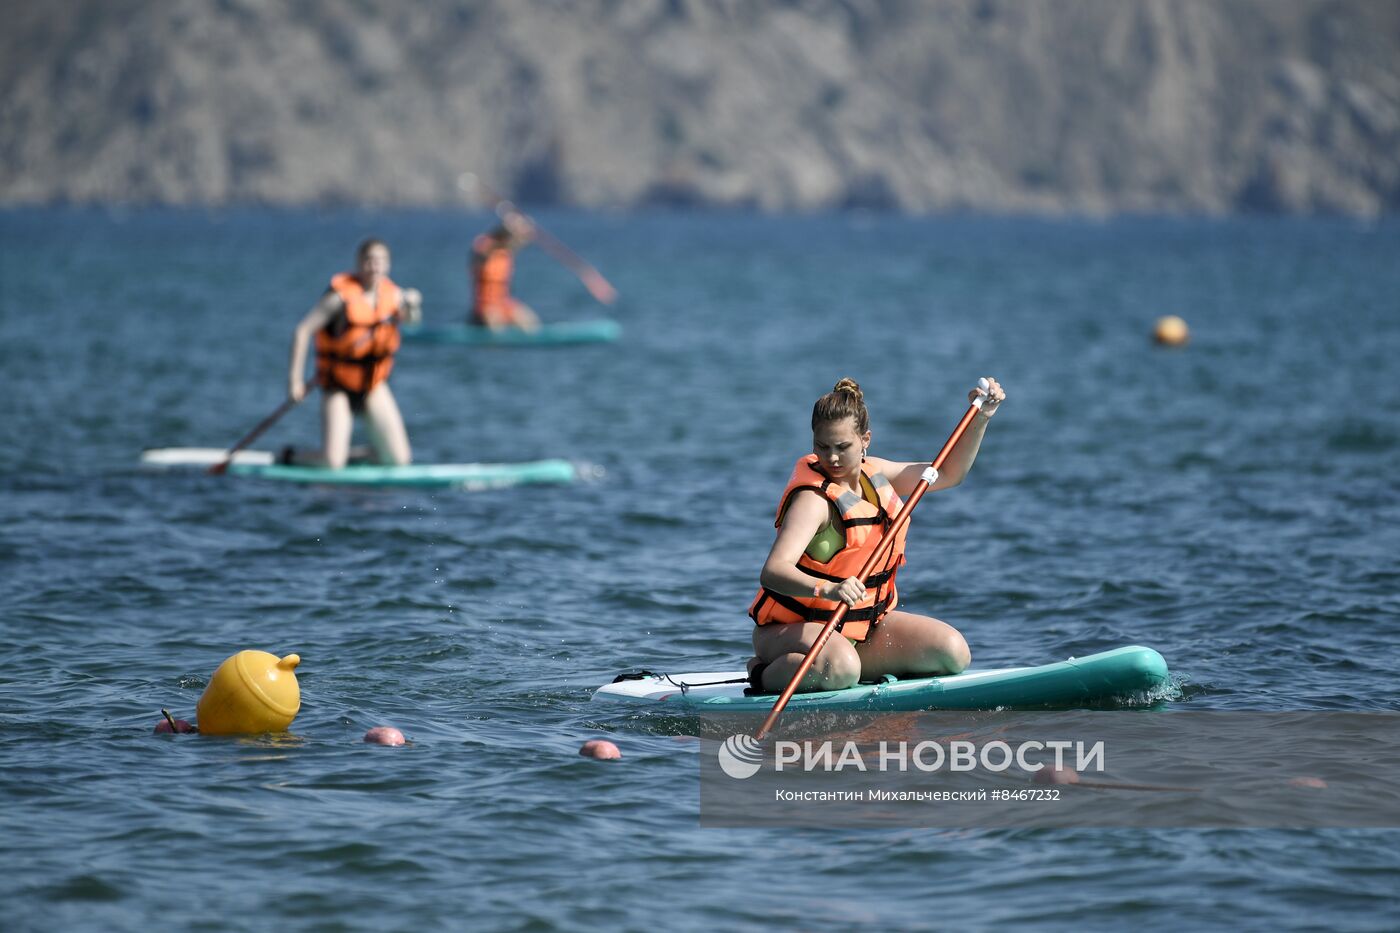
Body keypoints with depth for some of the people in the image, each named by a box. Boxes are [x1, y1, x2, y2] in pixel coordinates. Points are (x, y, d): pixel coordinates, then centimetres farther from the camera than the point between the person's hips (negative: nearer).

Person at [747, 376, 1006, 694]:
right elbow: (772, 572, -36)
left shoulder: (872, 473, 4)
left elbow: (947, 474, 21)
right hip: (795, 627, -7)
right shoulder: (813, 499, -21)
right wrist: (826, 589, -55)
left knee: (953, 653, -11)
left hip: (862, 623, 7)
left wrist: (981, 418, 9)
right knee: (838, 668, -40)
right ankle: (765, 673, -10)